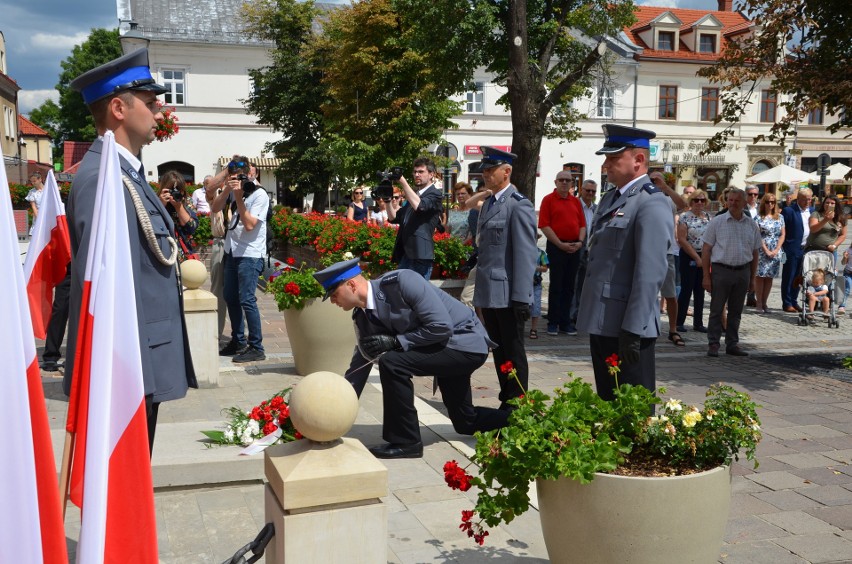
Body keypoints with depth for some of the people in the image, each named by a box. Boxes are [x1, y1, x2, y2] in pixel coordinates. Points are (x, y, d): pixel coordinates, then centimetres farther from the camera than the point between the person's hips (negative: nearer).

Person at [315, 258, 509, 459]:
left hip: (466, 344, -9)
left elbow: (442, 327, -27)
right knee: (466, 422, 18)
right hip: (447, 350, 9)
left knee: (391, 363, -25)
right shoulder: (362, 316, -2)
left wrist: (395, 341, -24)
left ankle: (406, 441, -12)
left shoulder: (401, 281, -26)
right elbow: (360, 363, 7)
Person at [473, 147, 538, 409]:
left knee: (513, 352, 2)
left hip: (507, 295, -8)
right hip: (488, 293, 8)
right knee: (499, 351, 14)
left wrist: (521, 297, -19)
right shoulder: (488, 204, 15)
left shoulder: (519, 205, -11)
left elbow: (526, 254, -16)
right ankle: (506, 402, 24)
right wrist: (480, 289, 15)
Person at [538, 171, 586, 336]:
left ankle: (565, 322, 15)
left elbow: (582, 224, 13)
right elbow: (544, 225, -10)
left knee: (569, 287, 8)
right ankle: (553, 322, 6)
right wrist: (560, 244, -14)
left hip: (574, 247, 5)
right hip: (556, 247, -5)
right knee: (556, 286, -1)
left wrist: (580, 242, -5)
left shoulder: (576, 201, 13)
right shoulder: (548, 200, -2)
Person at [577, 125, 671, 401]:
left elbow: (650, 273, -21)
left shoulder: (652, 204, -14)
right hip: (602, 321, 9)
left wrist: (633, 330, -23)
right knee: (607, 401, 18)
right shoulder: (610, 199, 15)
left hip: (627, 326, -9)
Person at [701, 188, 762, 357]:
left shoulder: (751, 225, 8)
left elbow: (754, 253, 14)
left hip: (743, 272, 3)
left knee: (736, 311, 10)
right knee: (716, 310, 1)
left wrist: (752, 278, 12)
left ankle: (732, 344, 19)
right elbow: (706, 250, -3)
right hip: (721, 270, -3)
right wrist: (706, 276, -7)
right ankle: (713, 344, 7)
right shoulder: (717, 222, -2)